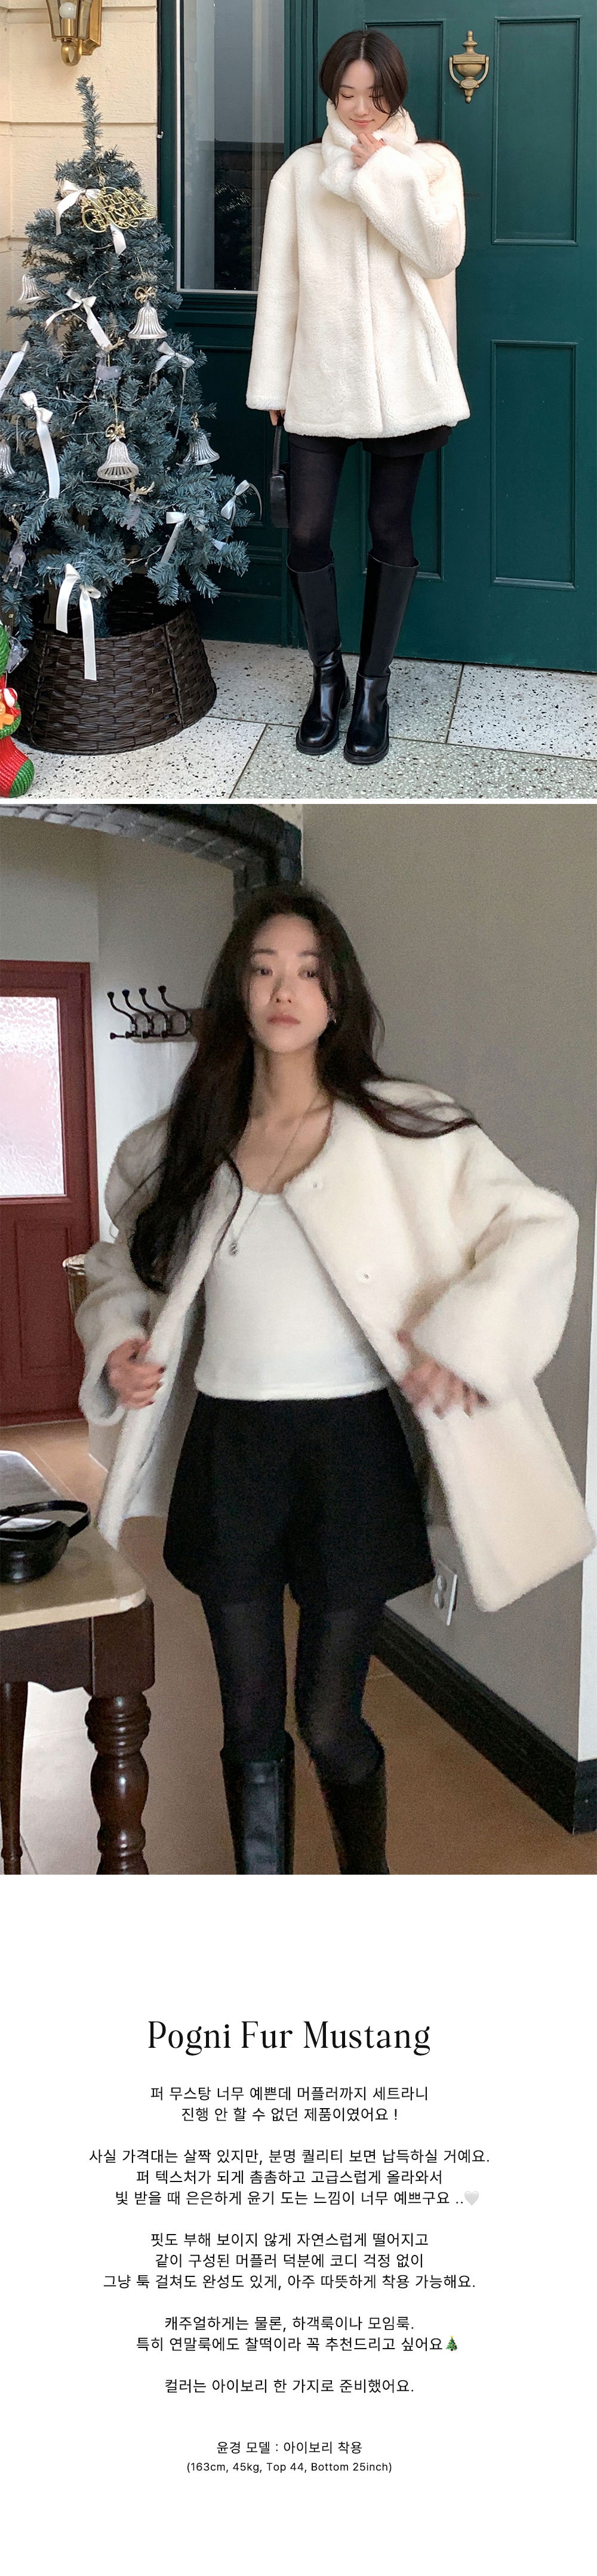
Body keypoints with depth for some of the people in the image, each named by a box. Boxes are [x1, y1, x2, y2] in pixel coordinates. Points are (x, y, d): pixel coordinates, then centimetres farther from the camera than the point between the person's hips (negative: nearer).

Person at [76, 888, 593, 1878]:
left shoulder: (404, 1131, -4)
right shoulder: (189, 1141, 7)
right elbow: (125, 1261, 21)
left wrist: (461, 1335, -17)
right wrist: (117, 1340, 2)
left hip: (349, 1439, -3)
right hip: (227, 1451, 3)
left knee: (329, 1720, 2)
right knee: (250, 1722, 10)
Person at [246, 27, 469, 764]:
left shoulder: (431, 165, 2)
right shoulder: (300, 172, 4)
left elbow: (441, 254, -14)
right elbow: (279, 283, 5)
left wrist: (384, 173, -16)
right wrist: (272, 385, 4)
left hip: (401, 379, -1)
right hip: (320, 379, 1)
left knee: (390, 531, 5)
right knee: (306, 533, -3)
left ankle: (373, 687, 17)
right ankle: (326, 676, 17)